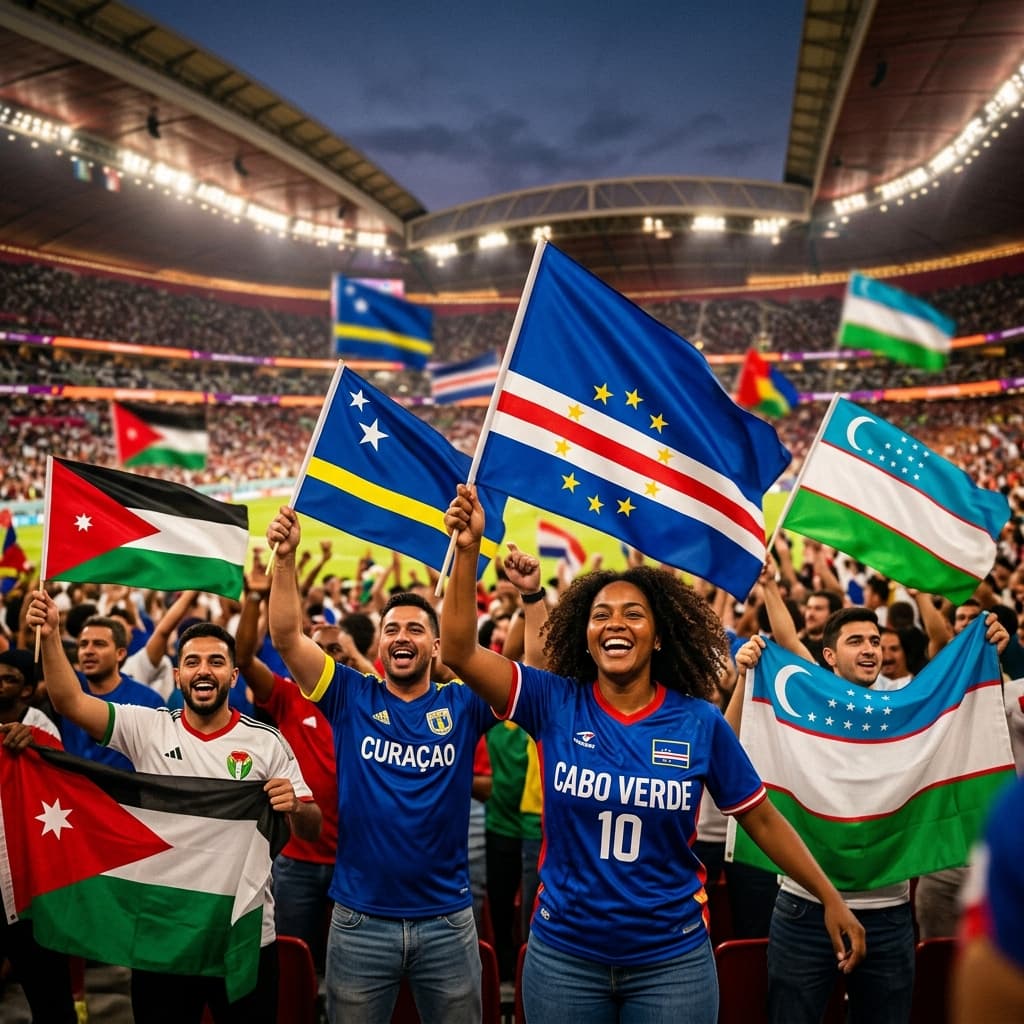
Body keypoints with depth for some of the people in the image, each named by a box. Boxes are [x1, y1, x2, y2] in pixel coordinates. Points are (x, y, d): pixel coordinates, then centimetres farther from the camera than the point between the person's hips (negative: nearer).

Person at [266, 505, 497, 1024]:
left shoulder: (462, 705, -1)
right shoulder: (351, 698, -1)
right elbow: (287, 637, -10)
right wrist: (285, 558, -21)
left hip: (447, 919, 0)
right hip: (360, 918, 0)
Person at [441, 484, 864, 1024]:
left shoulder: (700, 721, -6)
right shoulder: (555, 704, -8)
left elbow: (762, 819, 3)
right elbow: (459, 650, -17)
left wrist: (830, 898, 4)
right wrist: (468, 548, -25)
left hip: (672, 960, 0)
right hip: (563, 955, 1)